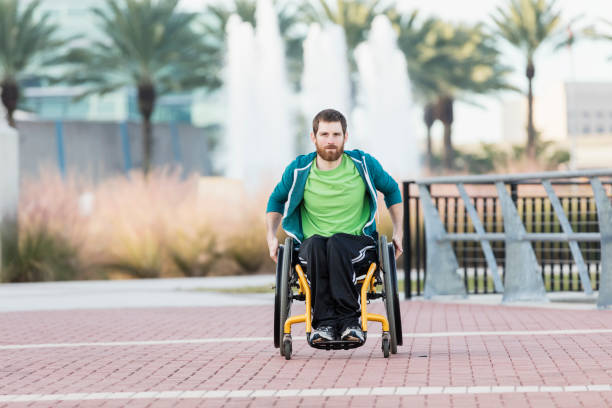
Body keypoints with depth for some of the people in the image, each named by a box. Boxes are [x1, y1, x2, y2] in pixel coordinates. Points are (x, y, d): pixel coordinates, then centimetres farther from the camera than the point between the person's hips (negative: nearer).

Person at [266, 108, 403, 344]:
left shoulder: (363, 164, 1)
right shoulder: (299, 170, 2)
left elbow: (391, 190, 19)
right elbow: (276, 200, 20)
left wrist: (398, 233, 13)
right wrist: (271, 237, 6)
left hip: (357, 246, -1)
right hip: (312, 250, 1)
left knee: (337, 243, -38)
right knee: (316, 243, -37)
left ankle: (349, 320, -37)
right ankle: (323, 322, -39)